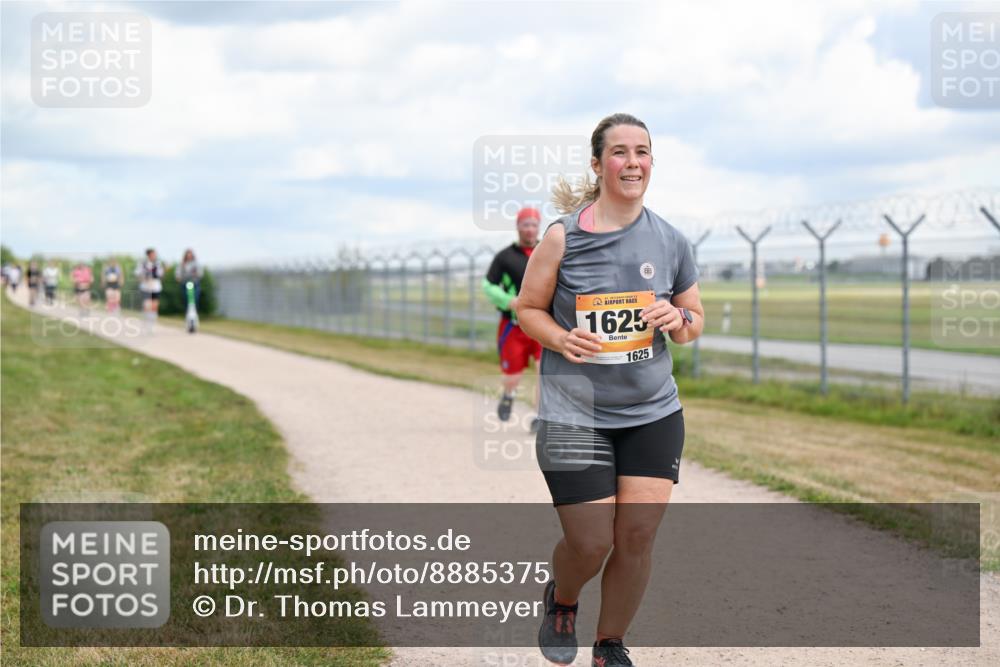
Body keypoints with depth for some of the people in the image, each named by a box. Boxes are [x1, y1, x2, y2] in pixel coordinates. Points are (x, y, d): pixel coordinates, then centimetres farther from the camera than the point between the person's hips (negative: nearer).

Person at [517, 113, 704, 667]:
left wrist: (678, 321, -10)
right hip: (574, 414, -3)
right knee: (591, 544, -5)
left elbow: (695, 321, 13)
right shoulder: (564, 236, -6)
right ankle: (561, 600, 31)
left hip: (653, 413, 3)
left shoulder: (670, 241, 3)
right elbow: (528, 308, 3)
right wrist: (561, 339, -17)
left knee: (638, 537, -2)